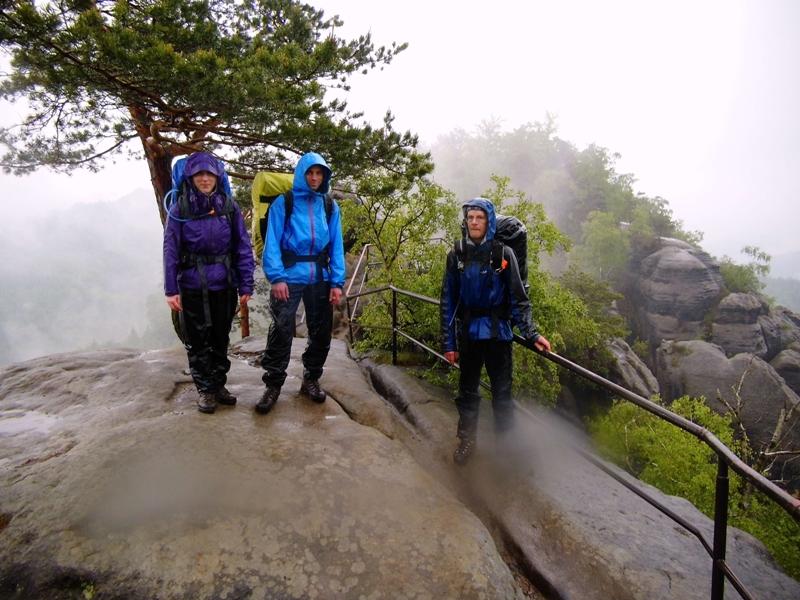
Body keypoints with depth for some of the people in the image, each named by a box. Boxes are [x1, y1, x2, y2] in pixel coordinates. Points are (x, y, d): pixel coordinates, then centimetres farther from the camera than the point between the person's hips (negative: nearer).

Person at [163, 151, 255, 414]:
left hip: (224, 285, 2)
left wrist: (246, 285, -6)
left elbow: (243, 247, -2)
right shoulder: (179, 209, -4)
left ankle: (219, 384, 30)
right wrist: (171, 289, -10)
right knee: (197, 340, 7)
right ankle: (205, 390, 22)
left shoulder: (229, 207, -2)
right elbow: (170, 251, -5)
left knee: (220, 337, 14)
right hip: (192, 286, -1)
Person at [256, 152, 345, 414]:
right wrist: (276, 277, -17)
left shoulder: (330, 206, 10)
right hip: (290, 276, -3)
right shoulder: (283, 202, 0)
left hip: (320, 278, 4)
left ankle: (311, 380, 27)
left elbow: (336, 245, 7)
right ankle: (273, 385, 9)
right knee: (281, 332, -5)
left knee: (321, 333, 10)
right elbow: (272, 241, -5)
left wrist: (337, 282, -2)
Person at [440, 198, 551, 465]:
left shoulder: (503, 254, -6)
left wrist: (532, 333, -12)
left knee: (502, 392, 7)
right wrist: (448, 343, 0)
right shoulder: (456, 256, -1)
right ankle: (466, 440, 31)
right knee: (467, 390, 14)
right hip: (468, 333, 2)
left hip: (498, 333, -2)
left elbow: (518, 298, -4)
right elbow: (448, 301, 1)